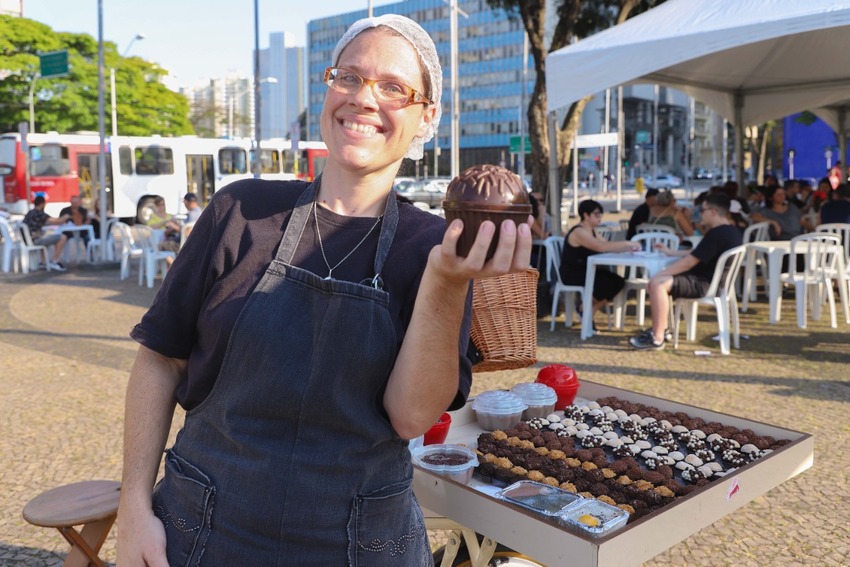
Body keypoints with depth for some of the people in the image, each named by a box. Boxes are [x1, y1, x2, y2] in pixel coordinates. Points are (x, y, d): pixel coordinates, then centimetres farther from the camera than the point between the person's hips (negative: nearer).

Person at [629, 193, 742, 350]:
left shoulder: (717, 234, -21)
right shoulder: (731, 231, 12)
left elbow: (688, 262, -22)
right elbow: (696, 254, 23)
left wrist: (659, 274, -14)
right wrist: (671, 252, 24)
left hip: (705, 284, -11)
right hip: (712, 280, 11)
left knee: (657, 283, -23)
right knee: (661, 280, 17)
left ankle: (657, 339, -21)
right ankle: (661, 328, 15)